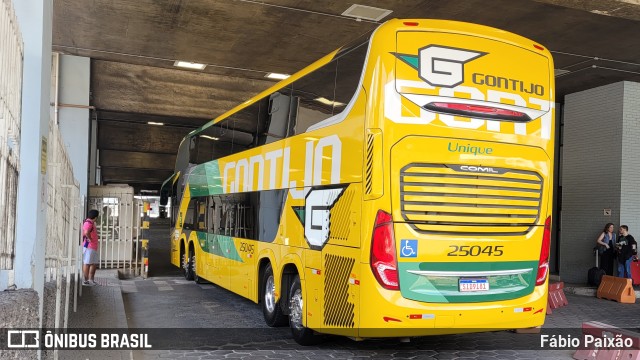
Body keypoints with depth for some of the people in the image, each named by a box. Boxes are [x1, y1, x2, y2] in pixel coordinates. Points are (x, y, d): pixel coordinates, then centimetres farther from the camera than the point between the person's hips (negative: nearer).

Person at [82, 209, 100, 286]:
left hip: (93, 247, 10)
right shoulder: (88, 223, -16)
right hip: (88, 246, -10)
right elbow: (86, 232, -35)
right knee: (87, 263, -6)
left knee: (94, 263, 14)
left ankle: (91, 280, 22)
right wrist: (89, 239, -21)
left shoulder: (91, 223, 16)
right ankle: (85, 280, -2)